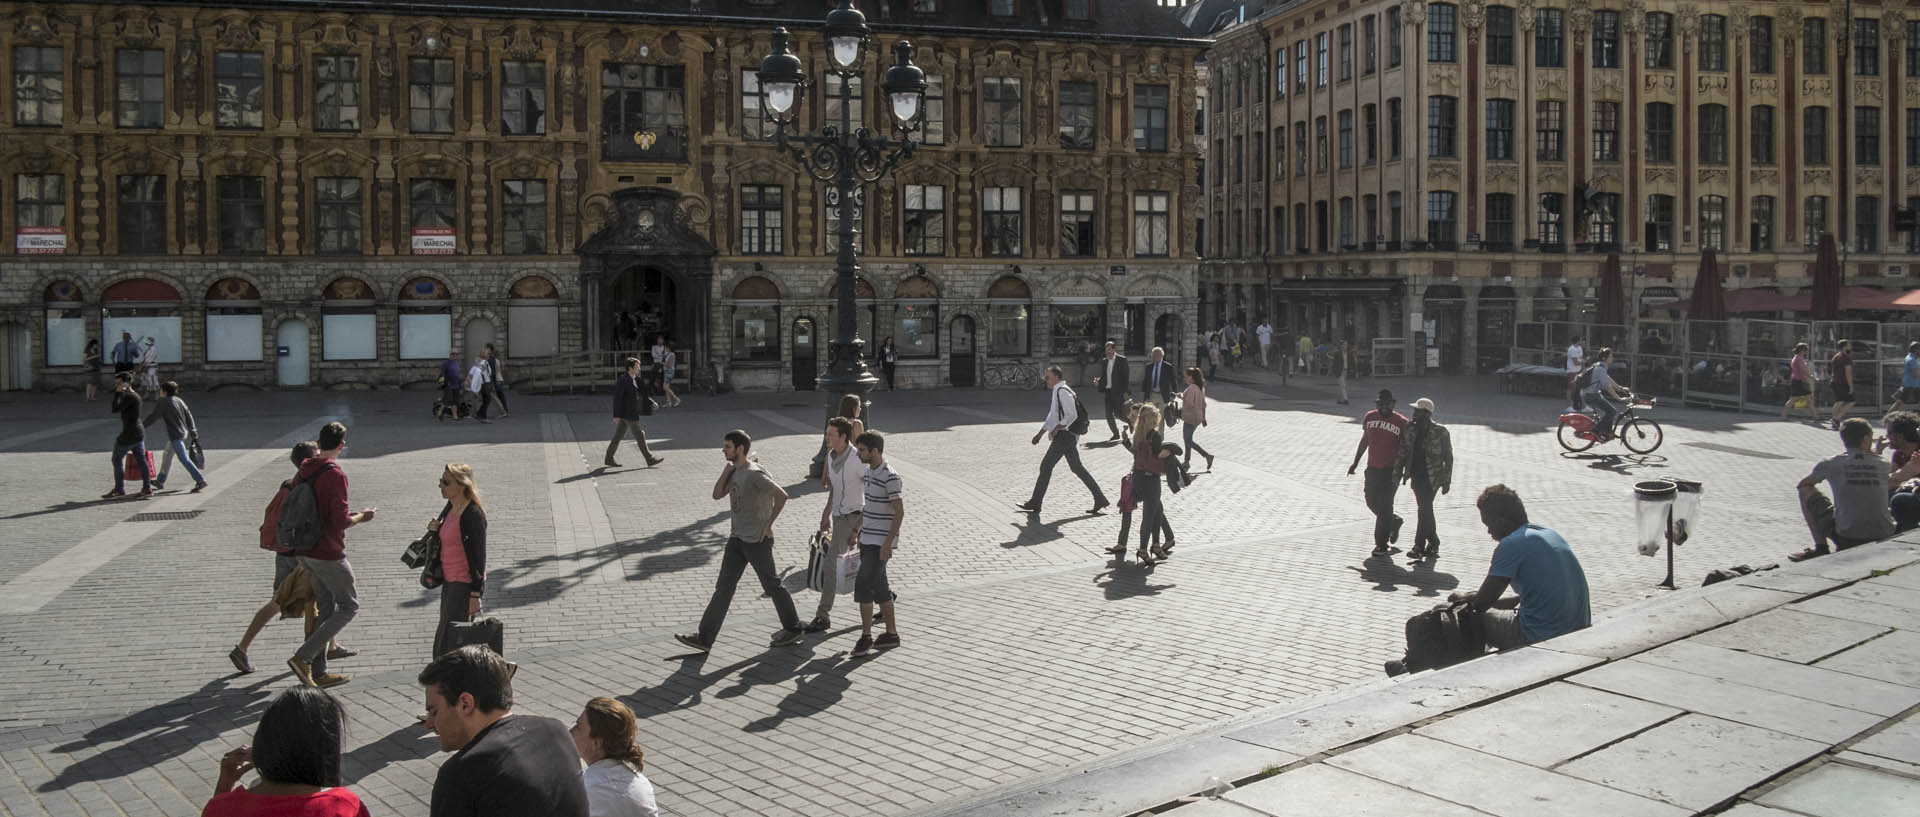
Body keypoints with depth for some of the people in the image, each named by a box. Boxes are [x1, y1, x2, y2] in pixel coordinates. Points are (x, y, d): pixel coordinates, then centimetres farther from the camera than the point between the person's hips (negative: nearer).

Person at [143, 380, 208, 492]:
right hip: (183, 433, 9)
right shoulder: (179, 400, 11)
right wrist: (193, 432, 14)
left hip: (175, 435, -9)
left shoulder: (162, 402, -10)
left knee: (184, 459, -12)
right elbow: (189, 415, 11)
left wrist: (141, 425, 3)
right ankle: (160, 482, 32)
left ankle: (200, 480, -20)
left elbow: (153, 416, -9)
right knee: (167, 457, 21)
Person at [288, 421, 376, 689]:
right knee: (349, 607, 4)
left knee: (325, 608, 16)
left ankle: (318, 673, 18)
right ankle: (303, 657, -5)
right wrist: (361, 517, -2)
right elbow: (340, 521, -21)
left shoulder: (304, 471, 7)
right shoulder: (335, 475, -19)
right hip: (328, 554, -8)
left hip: (305, 551, 8)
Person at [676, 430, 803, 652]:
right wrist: (727, 469, -1)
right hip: (738, 538, 9)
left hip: (757, 540, -9)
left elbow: (781, 495, -23)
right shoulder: (734, 471, 8)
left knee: (772, 585, 5)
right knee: (723, 587, 7)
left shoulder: (754, 474, -19)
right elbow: (717, 494, 8)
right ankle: (705, 638, 8)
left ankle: (792, 629, 23)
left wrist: (768, 524, -16)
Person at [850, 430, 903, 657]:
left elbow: (899, 511, -17)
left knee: (863, 585, -11)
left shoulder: (889, 477, -17)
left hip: (880, 542, -9)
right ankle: (891, 634, 20)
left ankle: (866, 636, -3)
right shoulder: (868, 473, 10)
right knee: (879, 587, 12)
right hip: (868, 539, 9)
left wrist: (888, 543, -20)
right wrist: (857, 531, 20)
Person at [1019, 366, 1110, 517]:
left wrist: (1057, 428, -22)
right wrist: (1040, 434, 24)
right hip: (1068, 436, 10)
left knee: (1046, 466, -4)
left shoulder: (1063, 391, -15)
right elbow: (1052, 416, 24)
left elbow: (1072, 415, -22)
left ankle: (1035, 504, 2)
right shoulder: (1057, 391, 17)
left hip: (1065, 435, -10)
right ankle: (1099, 499, 13)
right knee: (1076, 467, 11)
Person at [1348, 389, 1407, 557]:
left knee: (1384, 506, -5)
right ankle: (1394, 521, 39)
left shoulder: (1401, 422, -10)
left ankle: (1381, 545, 3)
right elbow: (1364, 440, 17)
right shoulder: (1370, 417, 5)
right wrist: (1355, 463, 20)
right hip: (1372, 468, 5)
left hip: (1391, 470, -5)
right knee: (1372, 502, 12)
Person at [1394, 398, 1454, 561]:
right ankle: (1433, 544, 23)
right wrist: (1397, 473, 6)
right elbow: (1402, 452, 10)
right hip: (1417, 476, 5)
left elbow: (1448, 457, -6)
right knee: (1425, 510, 11)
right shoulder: (1410, 429, 4)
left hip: (1432, 478, -5)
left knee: (1424, 510, -10)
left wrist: (1447, 481, -9)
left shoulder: (1440, 432, -9)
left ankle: (1420, 546, -2)